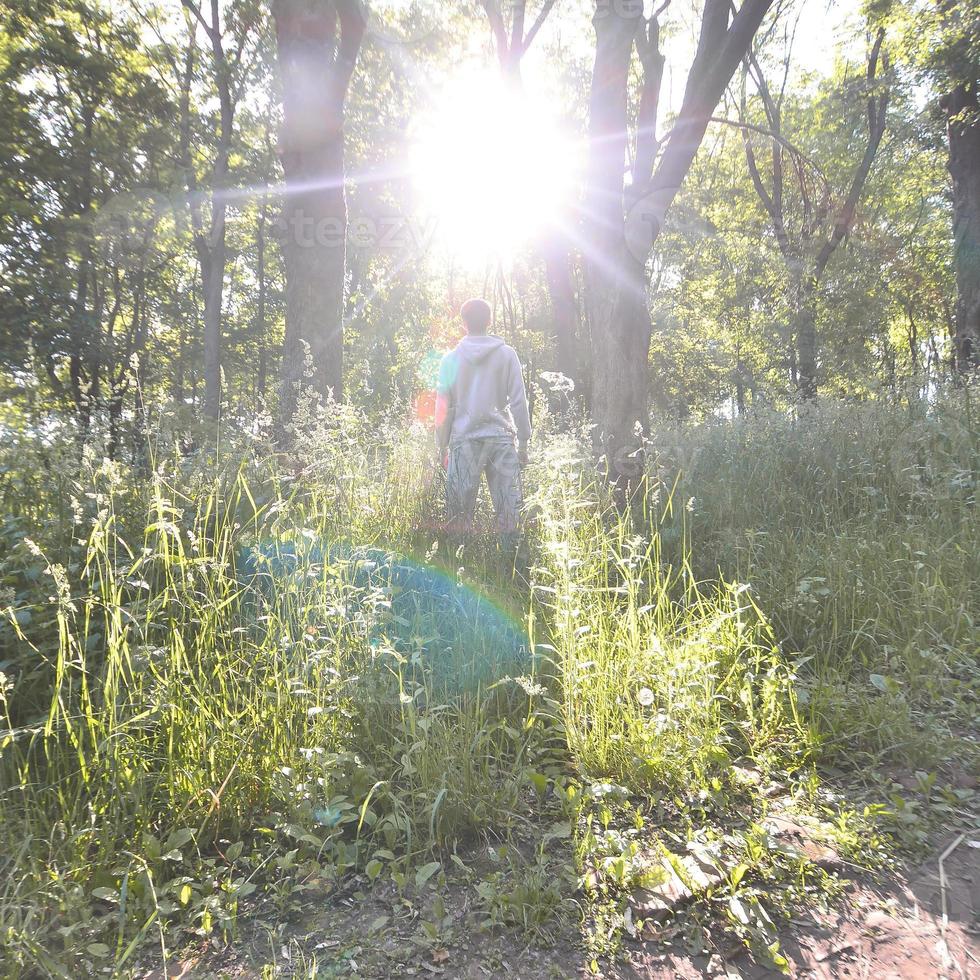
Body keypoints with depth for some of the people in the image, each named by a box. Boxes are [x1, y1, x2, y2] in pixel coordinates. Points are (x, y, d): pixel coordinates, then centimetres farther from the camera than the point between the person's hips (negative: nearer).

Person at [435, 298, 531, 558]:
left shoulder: (451, 358, 3)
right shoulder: (507, 354, 3)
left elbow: (443, 407, 4)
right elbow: (518, 401, 2)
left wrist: (442, 446, 12)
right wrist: (523, 441, 9)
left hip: (465, 439, 0)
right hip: (502, 438, 0)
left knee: (459, 510, 6)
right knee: (508, 507, 6)